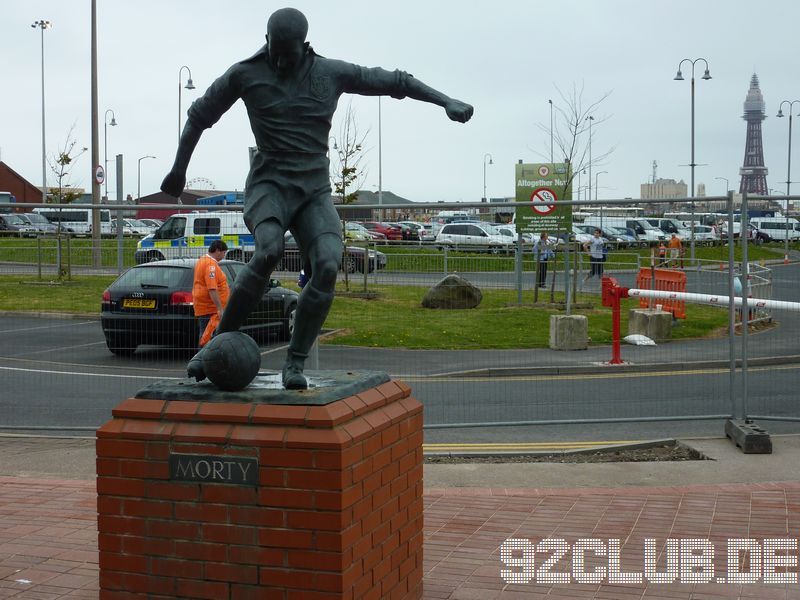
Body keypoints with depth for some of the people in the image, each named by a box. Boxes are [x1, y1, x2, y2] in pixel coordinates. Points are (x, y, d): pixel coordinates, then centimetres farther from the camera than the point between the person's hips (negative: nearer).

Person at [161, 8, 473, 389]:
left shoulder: (330, 73, 6)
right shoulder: (245, 74, 2)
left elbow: (394, 81, 11)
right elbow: (200, 115, 14)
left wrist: (446, 101, 2)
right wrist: (178, 170, 18)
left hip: (315, 190, 2)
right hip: (269, 182, -2)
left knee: (327, 267, -24)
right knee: (269, 252, -33)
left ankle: (295, 362, -14)